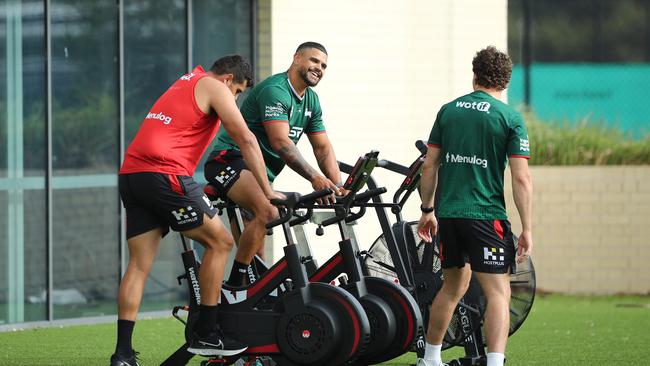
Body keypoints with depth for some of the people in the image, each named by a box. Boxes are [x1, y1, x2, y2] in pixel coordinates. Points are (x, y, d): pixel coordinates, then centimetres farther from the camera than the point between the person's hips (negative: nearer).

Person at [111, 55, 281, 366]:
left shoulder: (183, 86, 31)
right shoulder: (214, 87, 4)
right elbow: (246, 139, -3)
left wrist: (197, 194, 38)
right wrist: (267, 191, -2)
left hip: (131, 174, 9)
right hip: (164, 175, -9)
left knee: (139, 264, 6)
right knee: (219, 241, 3)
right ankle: (205, 334, 4)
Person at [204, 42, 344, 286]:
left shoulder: (311, 101, 12)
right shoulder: (275, 91, -18)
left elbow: (323, 148, 8)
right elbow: (280, 142, -30)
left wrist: (338, 188, -9)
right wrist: (314, 177, -38)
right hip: (231, 160, -11)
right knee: (266, 211, -30)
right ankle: (235, 284, -28)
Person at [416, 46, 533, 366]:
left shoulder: (448, 110, 9)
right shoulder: (510, 118, -3)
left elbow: (429, 165, 10)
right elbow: (521, 178, -8)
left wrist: (427, 211, 20)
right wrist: (527, 229, -5)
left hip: (448, 214, 5)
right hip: (486, 216, -5)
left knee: (454, 284, 22)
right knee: (498, 292, -5)